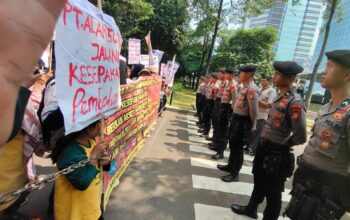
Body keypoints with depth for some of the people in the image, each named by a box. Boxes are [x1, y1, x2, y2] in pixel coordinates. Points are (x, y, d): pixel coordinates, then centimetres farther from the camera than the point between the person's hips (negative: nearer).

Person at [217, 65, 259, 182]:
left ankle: (235, 174, 16)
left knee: (238, 148, 2)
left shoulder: (252, 89, -21)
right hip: (236, 118, 9)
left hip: (242, 122, -9)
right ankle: (230, 166, 40)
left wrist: (252, 125, -12)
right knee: (232, 144, 21)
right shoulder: (244, 87, 10)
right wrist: (234, 117, 16)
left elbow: (253, 110, -22)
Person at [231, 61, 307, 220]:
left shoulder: (295, 102, -22)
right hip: (264, 147, 9)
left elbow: (300, 137, -22)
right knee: (259, 182, 27)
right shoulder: (280, 97, 5)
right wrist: (264, 141, 8)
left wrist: (283, 144, -5)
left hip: (276, 154, -9)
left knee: (272, 192, 12)